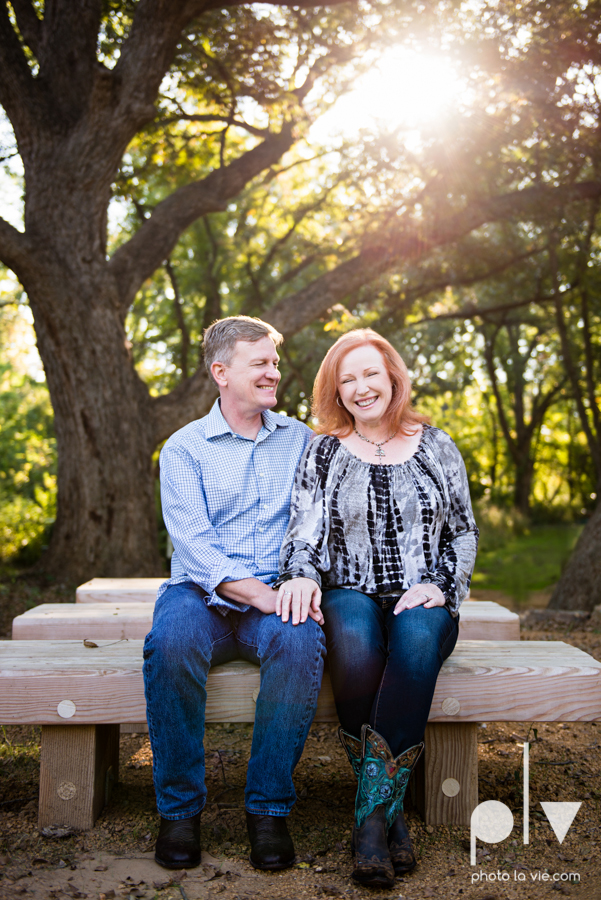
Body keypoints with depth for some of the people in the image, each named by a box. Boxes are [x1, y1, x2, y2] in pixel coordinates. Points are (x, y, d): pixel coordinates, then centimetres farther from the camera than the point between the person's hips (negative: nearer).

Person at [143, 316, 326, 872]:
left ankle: (269, 808, -18)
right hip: (202, 592, -1)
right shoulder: (184, 447, 5)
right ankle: (179, 808, -15)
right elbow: (191, 539, -9)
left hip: (278, 593, 1)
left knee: (300, 641, -33)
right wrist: (255, 593, -23)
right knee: (172, 641, -35)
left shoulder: (300, 439, 14)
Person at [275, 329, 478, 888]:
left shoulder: (436, 447, 11)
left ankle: (373, 811, -30)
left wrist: (439, 584, -4)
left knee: (417, 635, -37)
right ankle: (390, 811, -23)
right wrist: (301, 573, -22)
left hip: (422, 600, 1)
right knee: (354, 642, -37)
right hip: (351, 596, 0)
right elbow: (306, 527, 0)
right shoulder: (322, 452, 9)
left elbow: (464, 532, 13)